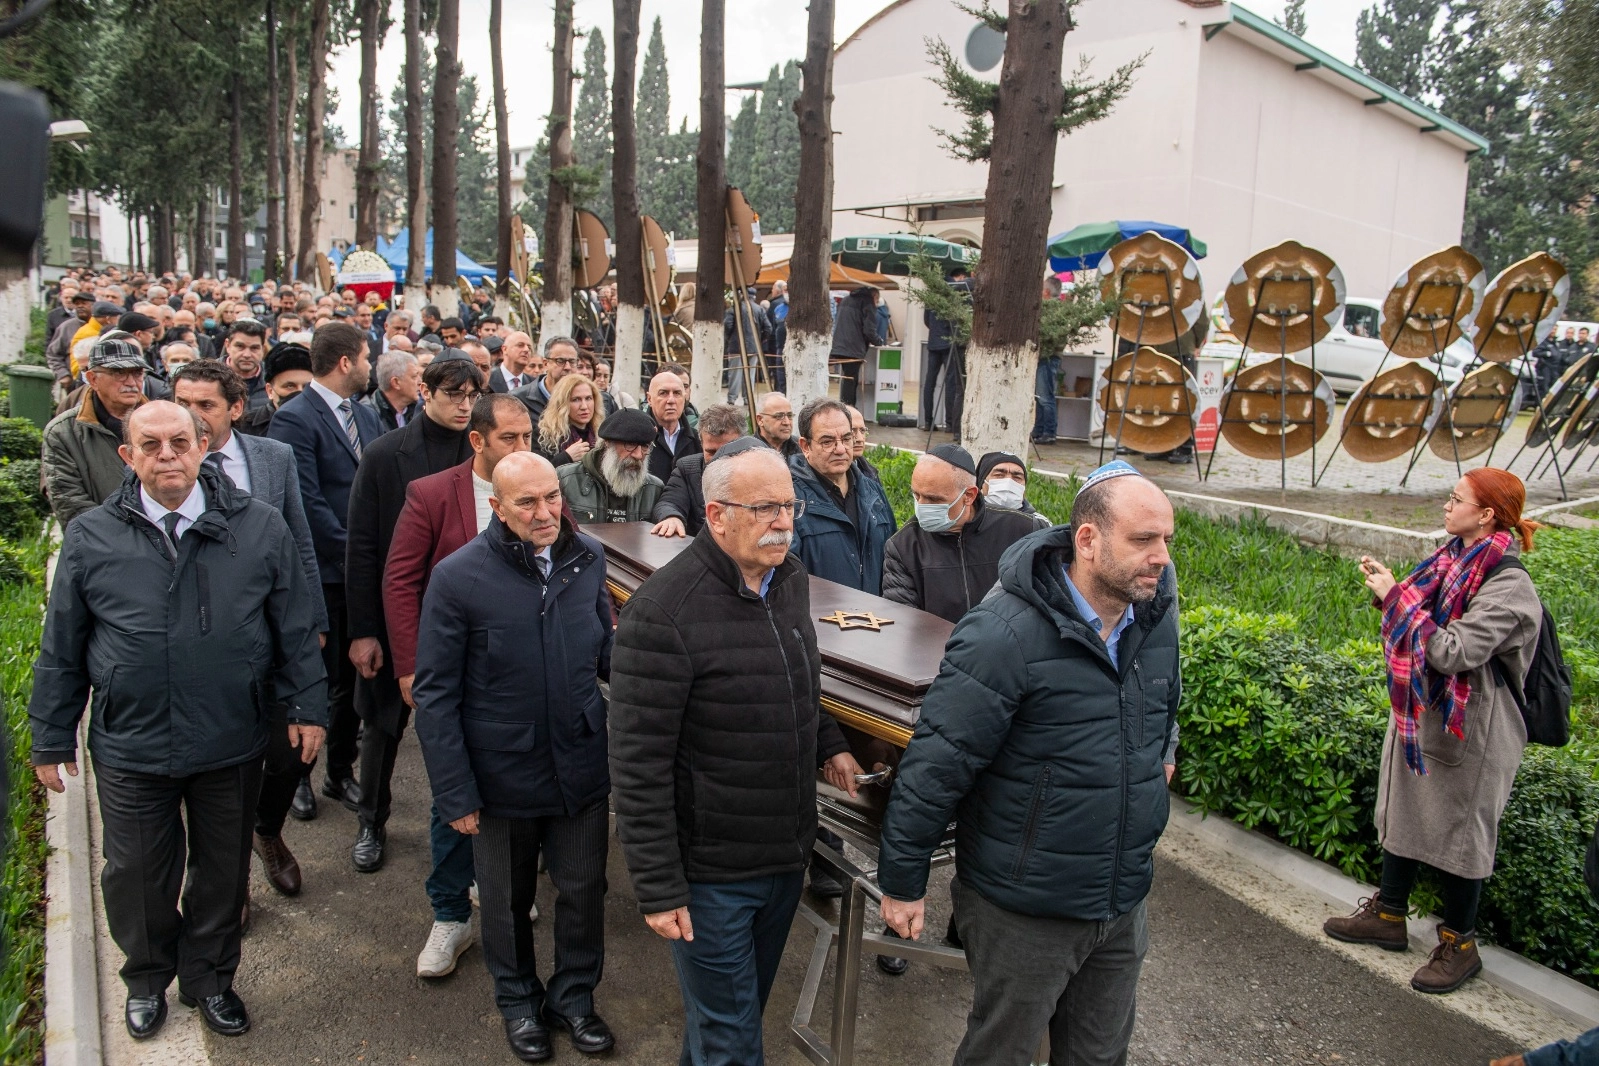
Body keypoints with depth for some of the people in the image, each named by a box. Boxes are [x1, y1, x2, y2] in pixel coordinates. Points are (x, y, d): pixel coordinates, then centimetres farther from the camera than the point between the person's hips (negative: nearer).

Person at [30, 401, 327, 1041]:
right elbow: (62, 648, 4)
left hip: (232, 745, 0)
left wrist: (306, 707, 0)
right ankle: (146, 978, 44)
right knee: (136, 876, 16)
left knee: (223, 870, 16)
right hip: (129, 748, 0)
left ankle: (209, 978, 40)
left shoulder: (259, 528, -6)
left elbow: (295, 628, 0)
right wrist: (52, 737, 7)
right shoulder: (90, 538, -4)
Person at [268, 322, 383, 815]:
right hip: (321, 572, -6)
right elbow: (305, 502, -17)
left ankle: (341, 771, 26)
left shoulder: (365, 414, 13)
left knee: (351, 676, 13)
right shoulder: (294, 419, -12)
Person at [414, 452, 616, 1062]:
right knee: (507, 900, 19)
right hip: (503, 778, -2)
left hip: (582, 767, 3)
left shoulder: (588, 559, -5)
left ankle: (574, 995, 42)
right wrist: (455, 793, -12)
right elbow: (435, 694, -12)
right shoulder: (458, 578, -16)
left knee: (584, 890, 16)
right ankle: (518, 1000, 45)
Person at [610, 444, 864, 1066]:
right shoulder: (663, 613, -23)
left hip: (789, 856, 7)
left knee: (750, 1005, 26)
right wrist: (657, 889, -19)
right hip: (711, 875, -7)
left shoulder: (791, 579, 1)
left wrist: (827, 744, 1)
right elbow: (639, 764, -21)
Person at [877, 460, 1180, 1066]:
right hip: (1022, 913, -6)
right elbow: (935, 765, -21)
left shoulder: (1158, 617, -2)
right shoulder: (1005, 634, -25)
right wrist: (903, 883, -15)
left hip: (1123, 904, 6)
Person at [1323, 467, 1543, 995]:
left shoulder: (1508, 586, -22)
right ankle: (1388, 915, 35)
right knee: (1402, 813, 18)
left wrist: (1397, 596, -24)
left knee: (1459, 830, 7)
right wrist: (1389, 587, -3)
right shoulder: (1452, 560, 3)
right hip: (1419, 710, 8)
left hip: (1467, 726, -8)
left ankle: (1459, 943, 26)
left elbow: (1454, 652, -28)